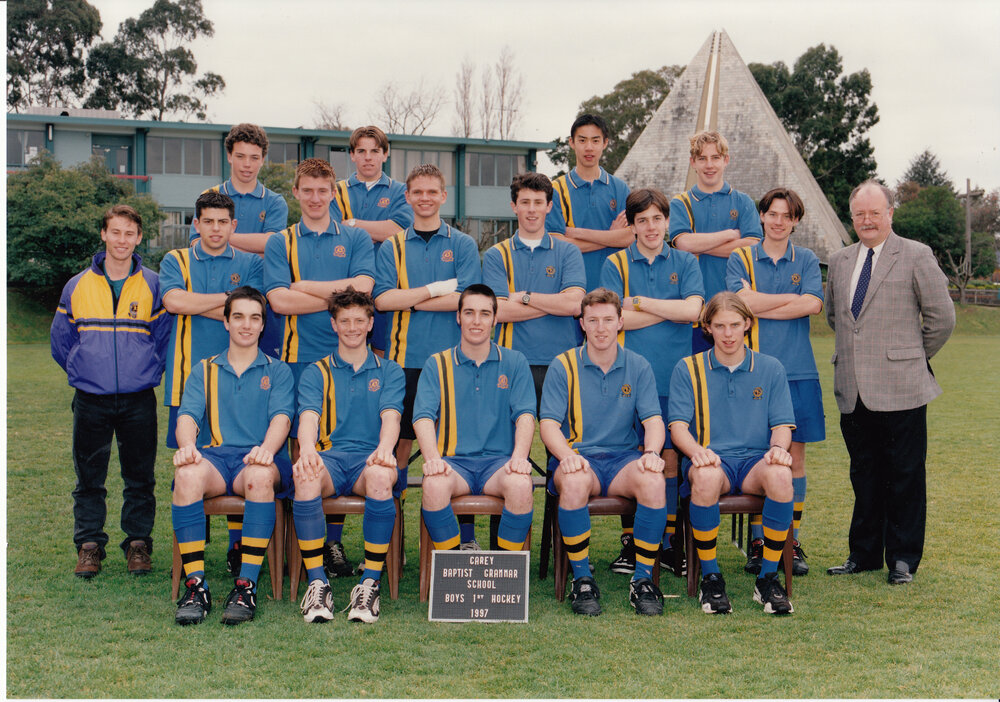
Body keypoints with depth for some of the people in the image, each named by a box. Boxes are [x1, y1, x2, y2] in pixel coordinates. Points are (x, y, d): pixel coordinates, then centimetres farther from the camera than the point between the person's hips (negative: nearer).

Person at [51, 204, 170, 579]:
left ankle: (138, 542, 17)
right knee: (89, 478, 6)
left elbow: (165, 337, 8)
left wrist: (148, 371, 4)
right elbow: (61, 339, 14)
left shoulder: (152, 285, 3)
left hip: (139, 400, -1)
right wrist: (82, 371, 11)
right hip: (91, 400, 1)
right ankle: (89, 545, 17)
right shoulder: (77, 286, 6)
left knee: (140, 477, 5)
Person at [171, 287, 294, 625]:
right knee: (187, 474, -35)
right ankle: (195, 585, -30)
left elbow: (281, 417, 1)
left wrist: (266, 449, -22)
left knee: (261, 474, -39)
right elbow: (188, 416, 7)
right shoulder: (204, 370, 22)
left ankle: (246, 585, -33)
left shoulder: (277, 371, 18)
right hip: (213, 455, 1)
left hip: (256, 458, -1)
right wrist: (187, 445, -18)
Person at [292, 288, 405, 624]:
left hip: (369, 459, 0)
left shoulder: (389, 371, 18)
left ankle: (370, 583, -28)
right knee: (305, 476, -36)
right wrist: (307, 450, -25)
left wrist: (384, 449, -24)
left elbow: (390, 415, 0)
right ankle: (317, 583, -27)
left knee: (380, 476, -38)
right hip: (329, 457, 1)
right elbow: (308, 416, -1)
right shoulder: (315, 373, 18)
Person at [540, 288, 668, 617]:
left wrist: (652, 452, -20)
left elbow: (653, 420, 3)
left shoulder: (638, 367, 10)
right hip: (578, 457, -1)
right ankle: (582, 580, -21)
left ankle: (643, 580, -19)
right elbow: (549, 423, -3)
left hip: (624, 458, 2)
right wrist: (567, 455, -24)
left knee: (653, 481, -32)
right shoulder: (563, 366, 4)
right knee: (574, 482, -37)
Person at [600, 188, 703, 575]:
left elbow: (692, 310, -6)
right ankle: (629, 543, 10)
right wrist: (671, 310, -5)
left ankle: (669, 543, 12)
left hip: (673, 374, 1)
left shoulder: (685, 263, 10)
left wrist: (639, 302, -7)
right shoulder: (616, 264, 6)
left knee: (670, 457, 3)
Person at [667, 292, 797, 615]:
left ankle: (768, 578, -20)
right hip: (711, 459, -1)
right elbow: (678, 424, 2)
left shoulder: (771, 368, 14)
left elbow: (782, 425, 9)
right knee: (706, 476, -39)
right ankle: (710, 578, -20)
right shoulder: (687, 369, 10)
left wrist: (778, 447, -15)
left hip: (756, 460, 1)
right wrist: (697, 451, -21)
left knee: (780, 474, -35)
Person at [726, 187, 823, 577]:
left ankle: (791, 542, 12)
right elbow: (742, 300, -11)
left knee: (794, 456, 4)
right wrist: (792, 298, -4)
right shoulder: (741, 258, 6)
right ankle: (757, 542, 8)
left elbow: (813, 304, -6)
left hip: (798, 371, 2)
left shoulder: (807, 260, 11)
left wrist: (760, 307, -8)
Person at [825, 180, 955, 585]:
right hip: (853, 392, 5)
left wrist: (914, 355, 6)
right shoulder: (839, 262, 13)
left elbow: (942, 317, -1)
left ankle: (903, 558, 14)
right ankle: (864, 554, 22)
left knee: (906, 476, 3)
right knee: (864, 476, 12)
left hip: (900, 388, -5)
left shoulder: (915, 256, -3)